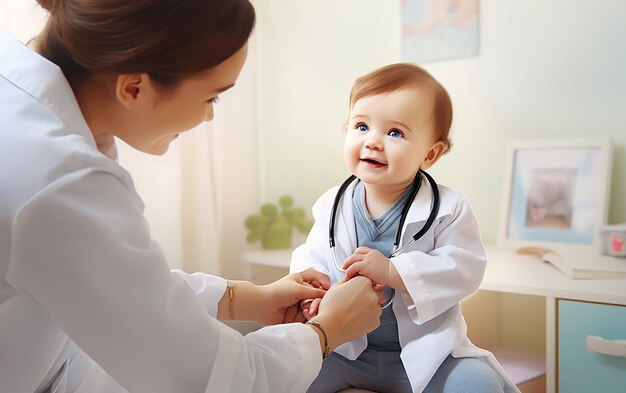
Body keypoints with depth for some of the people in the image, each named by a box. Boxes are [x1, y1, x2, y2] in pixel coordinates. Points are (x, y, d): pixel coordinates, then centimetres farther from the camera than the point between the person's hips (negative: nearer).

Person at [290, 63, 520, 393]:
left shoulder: (448, 208, -9)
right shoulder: (332, 205, 1)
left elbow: (465, 268, -17)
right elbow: (311, 258, 4)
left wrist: (393, 272, -29)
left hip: (425, 351, -2)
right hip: (344, 350, 3)